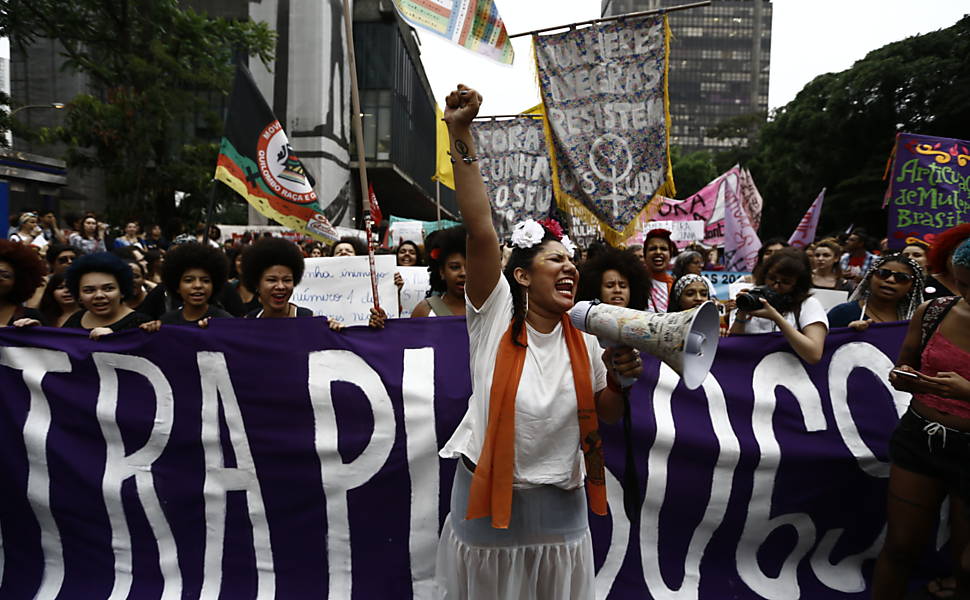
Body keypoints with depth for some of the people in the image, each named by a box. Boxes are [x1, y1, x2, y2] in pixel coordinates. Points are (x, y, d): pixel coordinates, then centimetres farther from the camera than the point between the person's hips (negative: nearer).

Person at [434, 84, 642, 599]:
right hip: (487, 496, -2)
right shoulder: (495, 318, -12)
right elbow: (480, 228, -22)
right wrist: (461, 137, -27)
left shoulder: (584, 343, -2)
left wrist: (620, 377, -13)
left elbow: (607, 415, 8)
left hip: (560, 505, 3)